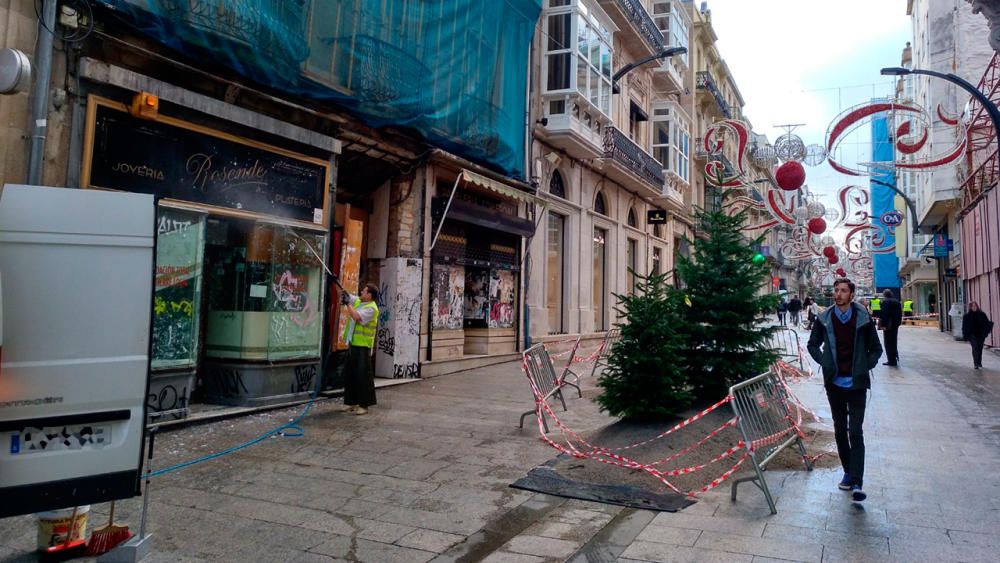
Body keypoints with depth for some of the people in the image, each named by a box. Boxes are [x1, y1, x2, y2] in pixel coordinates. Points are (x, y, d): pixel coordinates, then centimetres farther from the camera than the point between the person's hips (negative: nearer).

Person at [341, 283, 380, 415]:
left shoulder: (371, 308, -14)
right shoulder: (358, 301, 10)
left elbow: (357, 317, -26)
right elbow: (344, 296, 20)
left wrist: (348, 303, -19)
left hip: (362, 346, -9)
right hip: (353, 345, 9)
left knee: (363, 376, -4)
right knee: (349, 374, 12)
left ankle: (364, 405, 2)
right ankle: (351, 402, 22)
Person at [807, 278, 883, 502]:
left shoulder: (863, 319, -5)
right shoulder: (824, 319, 0)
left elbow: (876, 349, 7)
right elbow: (813, 345, 13)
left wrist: (865, 367, -5)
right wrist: (825, 363, 0)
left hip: (856, 384, -3)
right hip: (834, 383, 3)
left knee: (855, 433, -8)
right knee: (840, 431, 12)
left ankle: (857, 483, -8)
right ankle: (848, 472, 26)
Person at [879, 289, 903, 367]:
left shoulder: (885, 302, -13)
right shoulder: (897, 301, 11)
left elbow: (884, 314, -19)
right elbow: (900, 313, 14)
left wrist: (883, 325, -18)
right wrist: (898, 322, 18)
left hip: (888, 326, -8)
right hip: (895, 325, 8)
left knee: (889, 343, -2)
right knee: (894, 342, 17)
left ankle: (892, 361, -3)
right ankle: (895, 359, 23)